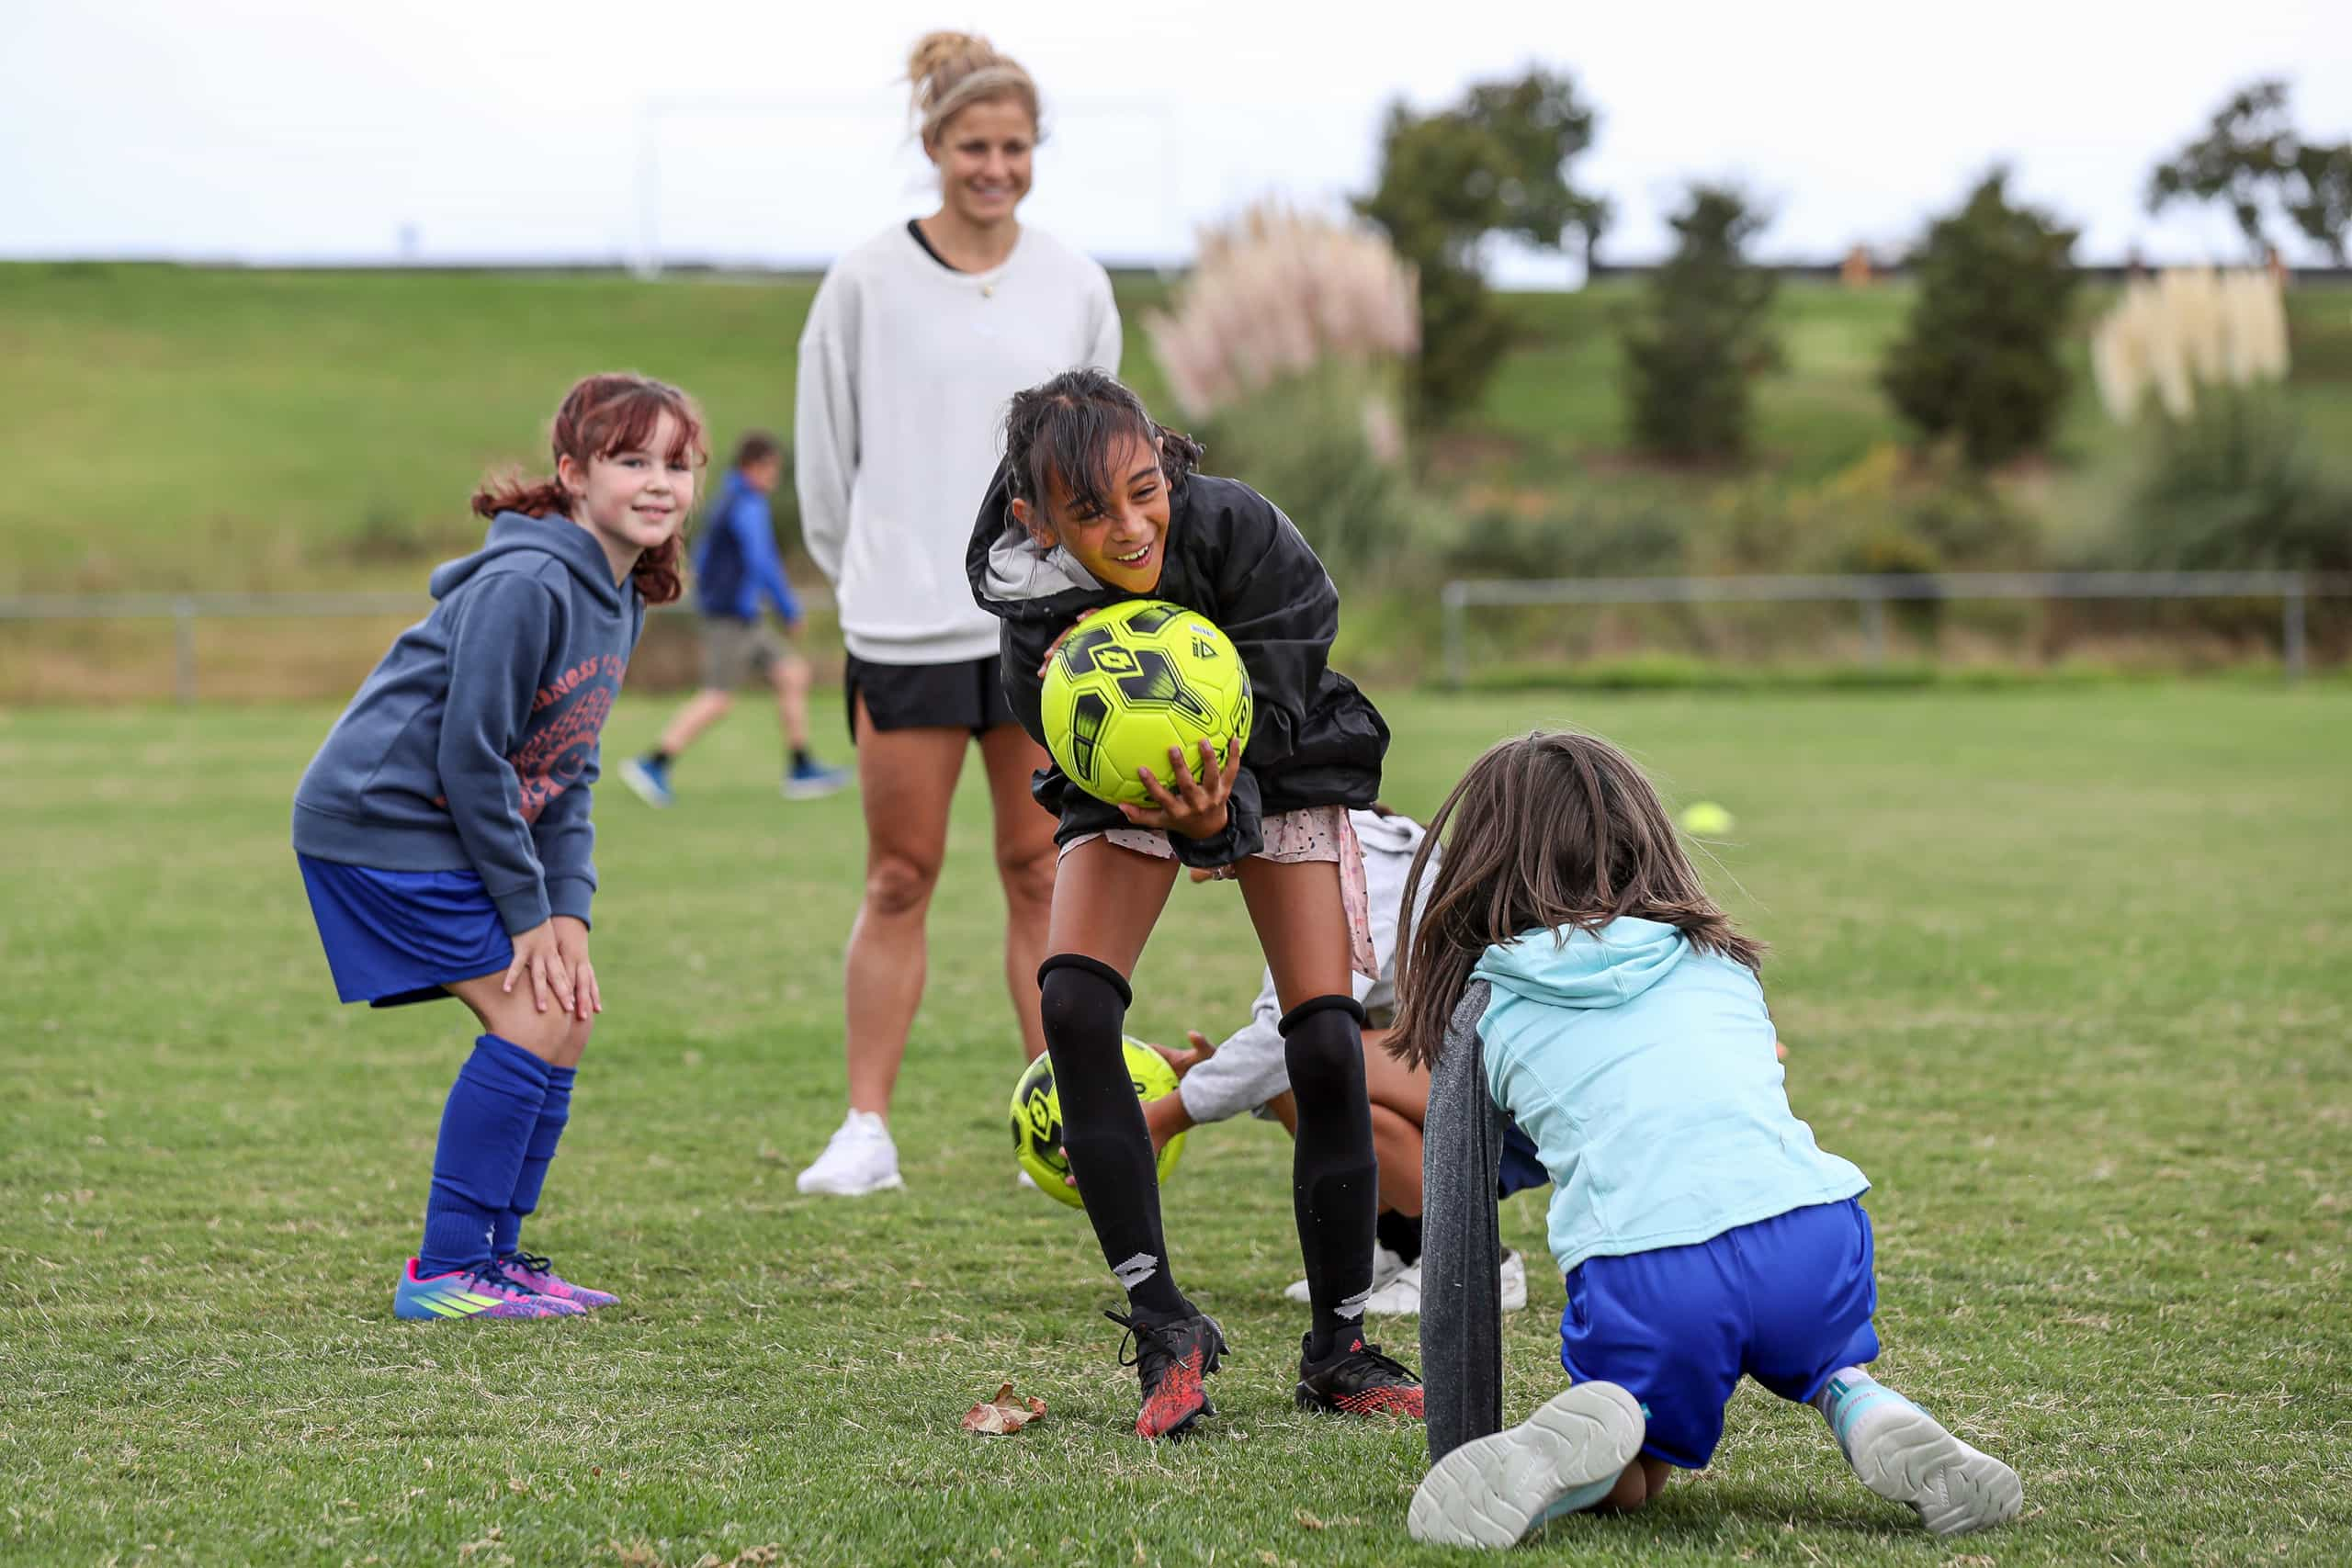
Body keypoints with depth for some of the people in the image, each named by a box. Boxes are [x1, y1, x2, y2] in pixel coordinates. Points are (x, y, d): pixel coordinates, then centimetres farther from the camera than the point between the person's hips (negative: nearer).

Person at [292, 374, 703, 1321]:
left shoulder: (619, 597, 9)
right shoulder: (527, 586, -21)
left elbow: (566, 772, 10)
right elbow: (472, 757, -21)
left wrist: (568, 910, -1)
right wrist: (530, 911, -14)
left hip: (448, 828, 10)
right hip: (380, 820, -10)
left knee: (567, 1014, 8)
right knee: (531, 1022, -12)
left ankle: (491, 1255, 16)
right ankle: (447, 1271, -6)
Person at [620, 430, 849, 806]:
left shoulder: (724, 503, 16)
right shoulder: (749, 507, -14)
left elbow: (701, 559, 24)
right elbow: (763, 563, -21)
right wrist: (790, 610, -14)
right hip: (733, 619, -10)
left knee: (793, 675, 9)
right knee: (718, 698, -12)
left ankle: (801, 770, 9)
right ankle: (652, 765, -12)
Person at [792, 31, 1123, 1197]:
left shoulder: (1075, 287, 6)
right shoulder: (866, 283, -2)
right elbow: (827, 457, 5)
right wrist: (867, 579, 8)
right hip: (904, 624, -2)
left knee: (1043, 874, 4)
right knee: (900, 880, 0)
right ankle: (867, 1126, 5)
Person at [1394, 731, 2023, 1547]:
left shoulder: (1485, 1011, 19)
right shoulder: (1721, 963, 28)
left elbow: (1458, 1254, 19)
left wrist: (1460, 1447, 28)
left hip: (1645, 1281, -3)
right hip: (1814, 1237, 3)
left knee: (1626, 1485, 24)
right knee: (1824, 1356, 37)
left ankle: (1575, 1444, -10)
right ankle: (1870, 1418, 4)